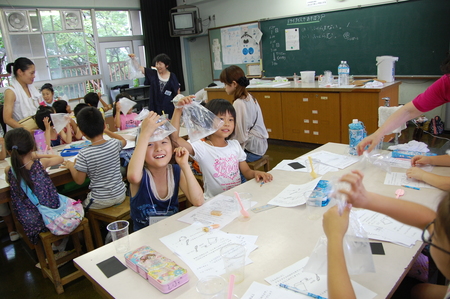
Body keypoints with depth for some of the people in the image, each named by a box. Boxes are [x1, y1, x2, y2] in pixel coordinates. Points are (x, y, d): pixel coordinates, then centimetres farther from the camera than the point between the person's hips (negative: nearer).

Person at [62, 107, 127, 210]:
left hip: (101, 201, -4)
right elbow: (124, 140, 16)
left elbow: (79, 181, -9)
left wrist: (71, 166, 7)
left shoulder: (84, 154, -21)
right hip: (120, 195, 4)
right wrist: (107, 131, 23)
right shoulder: (114, 144, -11)